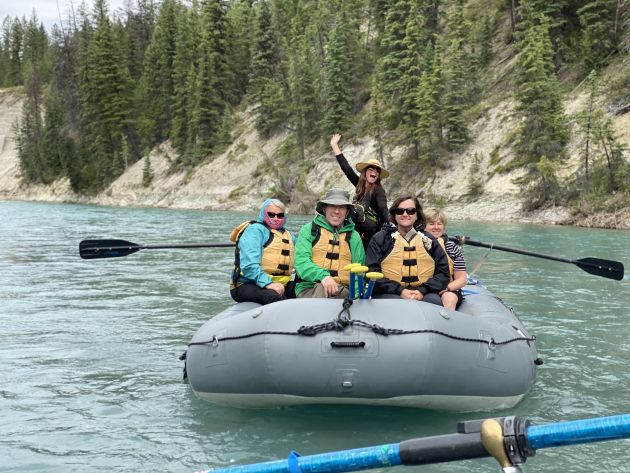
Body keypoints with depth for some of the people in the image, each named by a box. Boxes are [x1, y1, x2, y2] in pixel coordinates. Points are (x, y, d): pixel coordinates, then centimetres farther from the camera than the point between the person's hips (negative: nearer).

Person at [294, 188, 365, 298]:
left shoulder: (354, 237, 19)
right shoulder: (309, 230, 11)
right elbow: (301, 261, -4)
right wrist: (322, 276, -25)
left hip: (343, 291, 2)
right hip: (309, 289, -1)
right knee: (322, 287, -36)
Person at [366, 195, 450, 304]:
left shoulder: (429, 240, 16)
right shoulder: (380, 239, 8)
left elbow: (443, 272, 11)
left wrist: (423, 290, -7)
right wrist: (400, 291, -14)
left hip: (422, 293, 3)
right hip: (390, 293, -2)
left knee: (434, 301, -30)